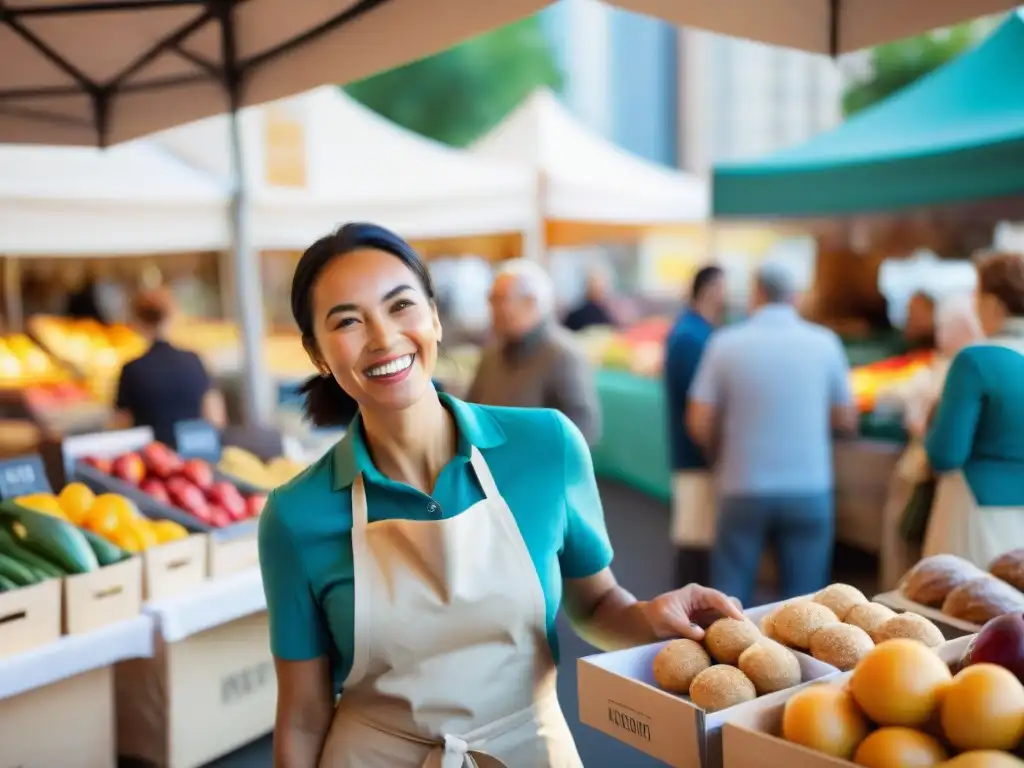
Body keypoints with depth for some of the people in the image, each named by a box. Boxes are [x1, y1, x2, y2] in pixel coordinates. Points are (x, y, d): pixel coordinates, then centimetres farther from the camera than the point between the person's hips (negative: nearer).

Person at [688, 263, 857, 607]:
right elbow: (847, 420, 6)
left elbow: (699, 424, -4)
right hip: (809, 490, 1)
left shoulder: (726, 342, -4)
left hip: (743, 489, -1)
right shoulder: (825, 342, 0)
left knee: (729, 600, 10)